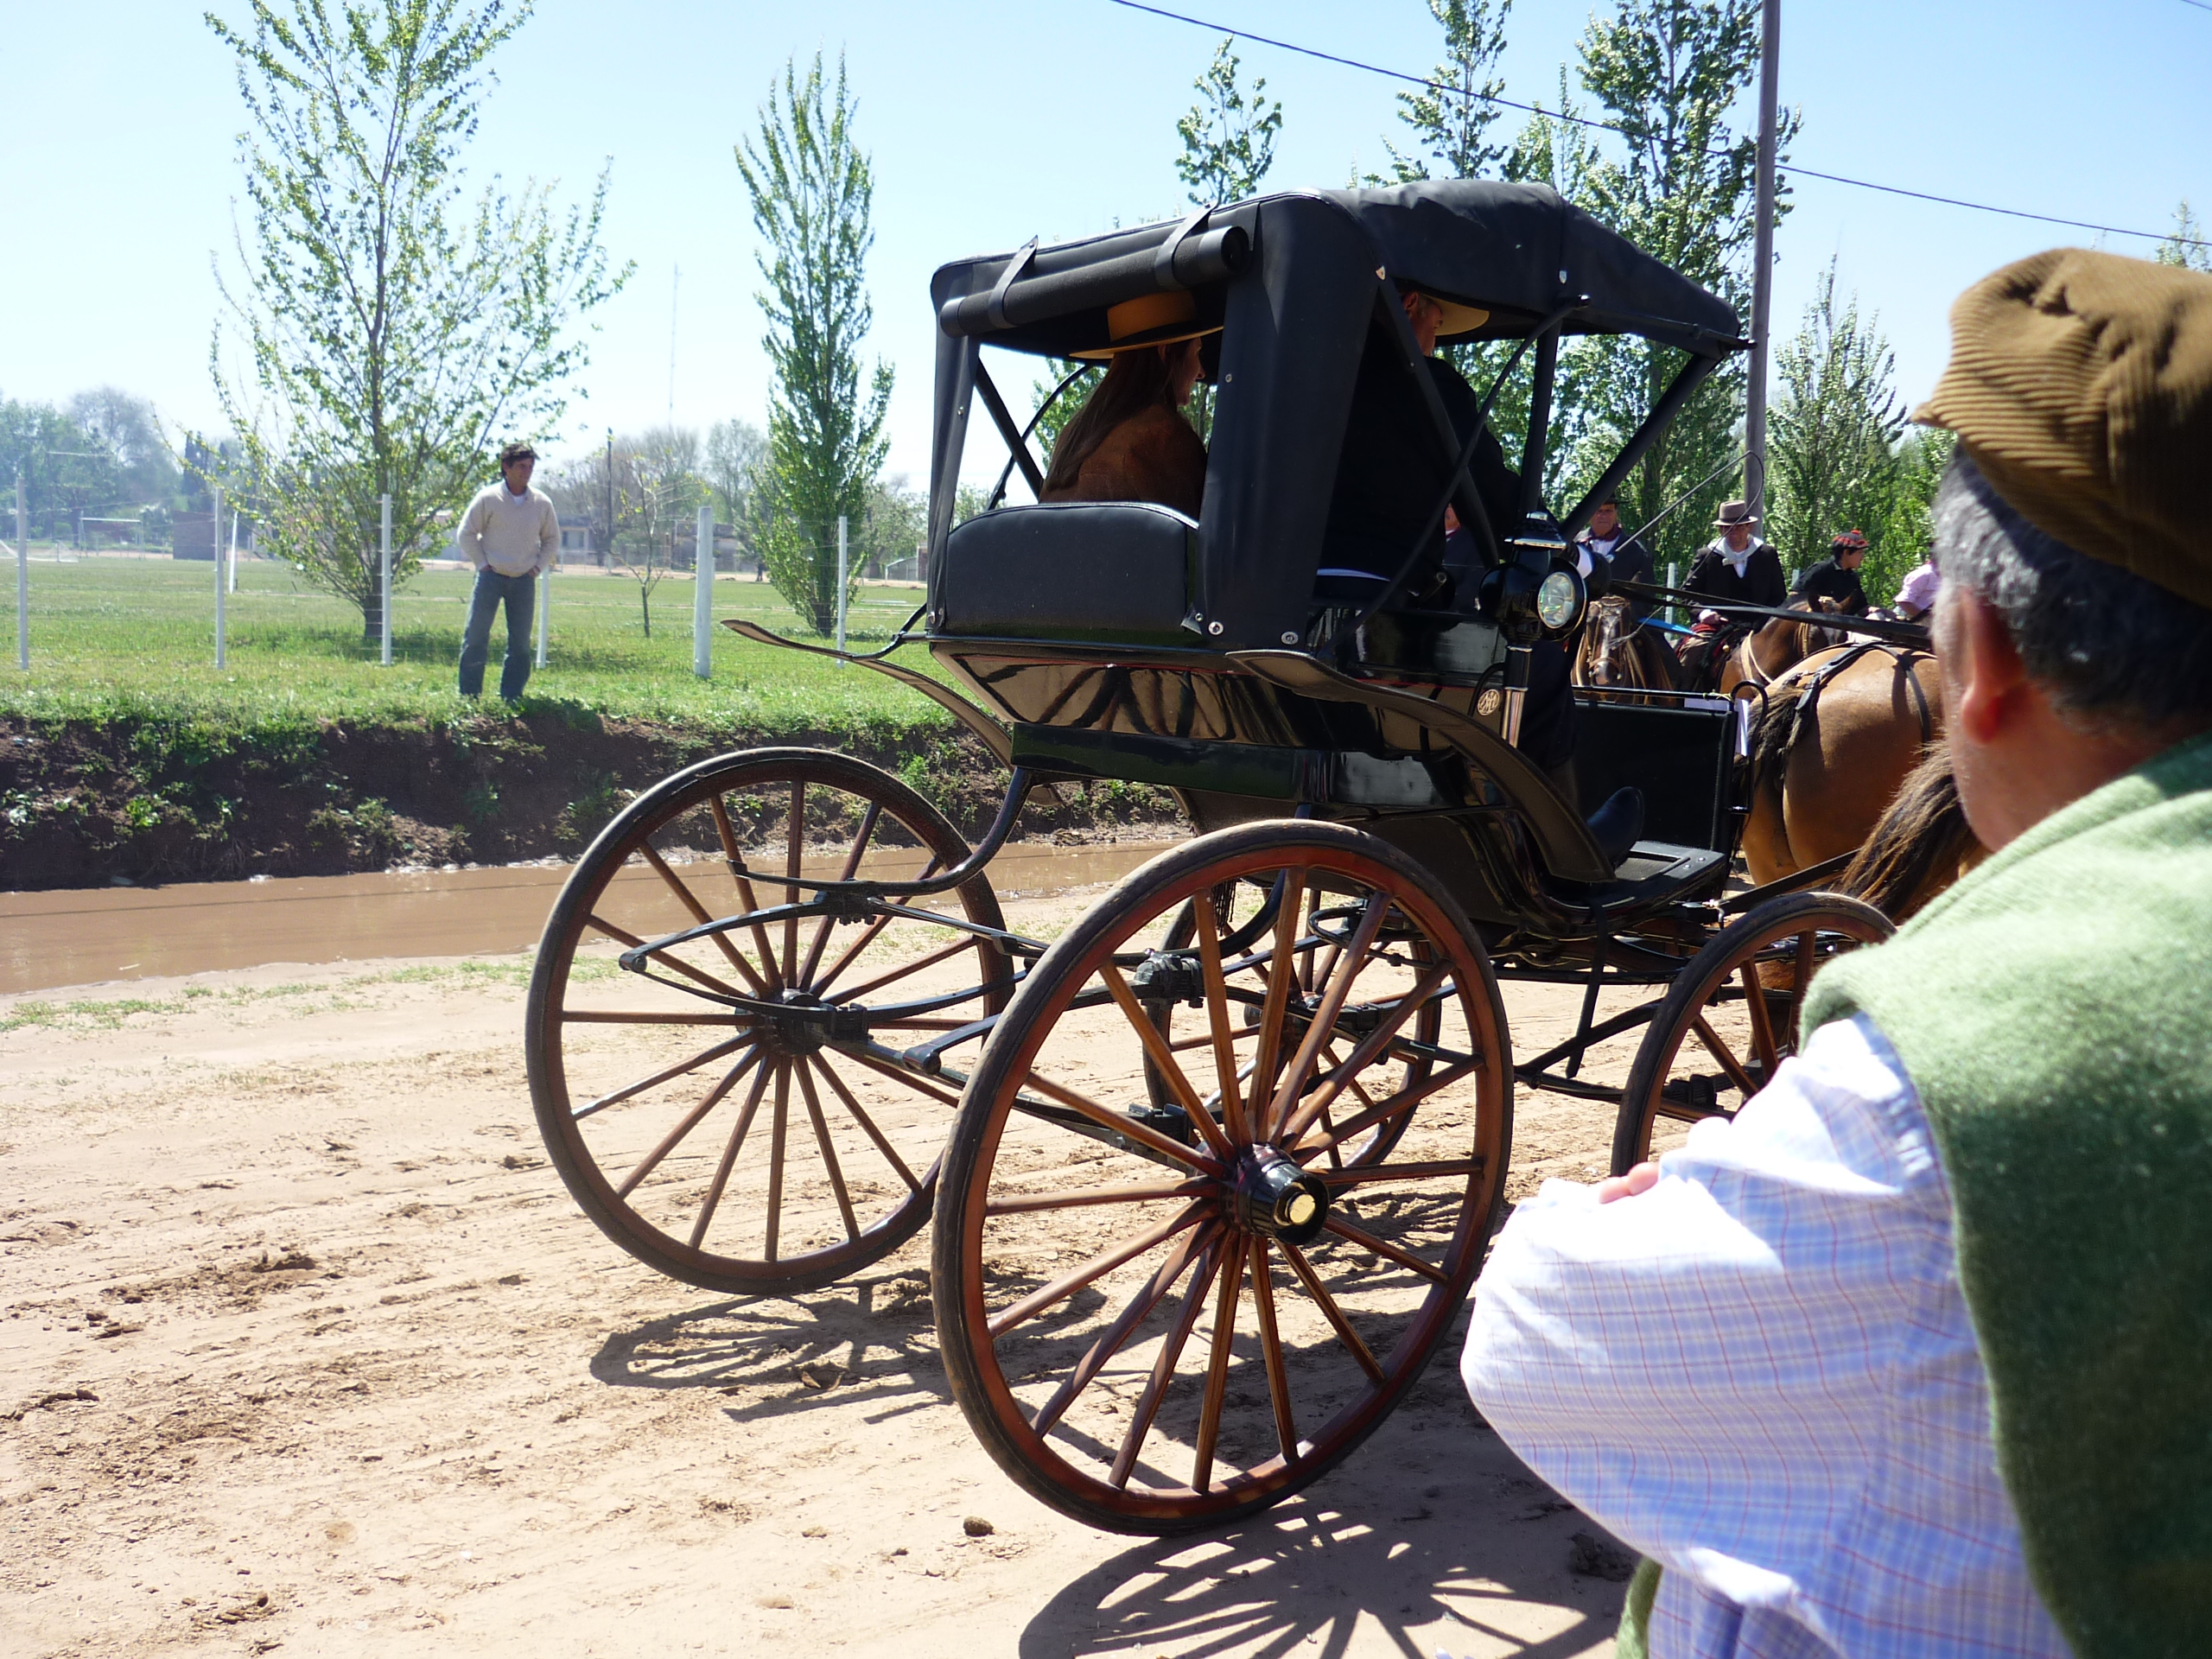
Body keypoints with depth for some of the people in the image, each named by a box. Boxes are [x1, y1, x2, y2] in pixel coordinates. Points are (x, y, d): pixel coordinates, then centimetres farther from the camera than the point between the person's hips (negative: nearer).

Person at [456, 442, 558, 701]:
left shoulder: (542, 503, 4)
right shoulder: (488, 498, -4)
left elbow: (552, 539, 17)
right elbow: (466, 533, 2)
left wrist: (538, 567, 6)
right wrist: (481, 564, -4)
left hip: (524, 580, 3)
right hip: (491, 576, -3)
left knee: (520, 642, 4)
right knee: (476, 636, -5)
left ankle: (511, 698, 12)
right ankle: (469, 697, 2)